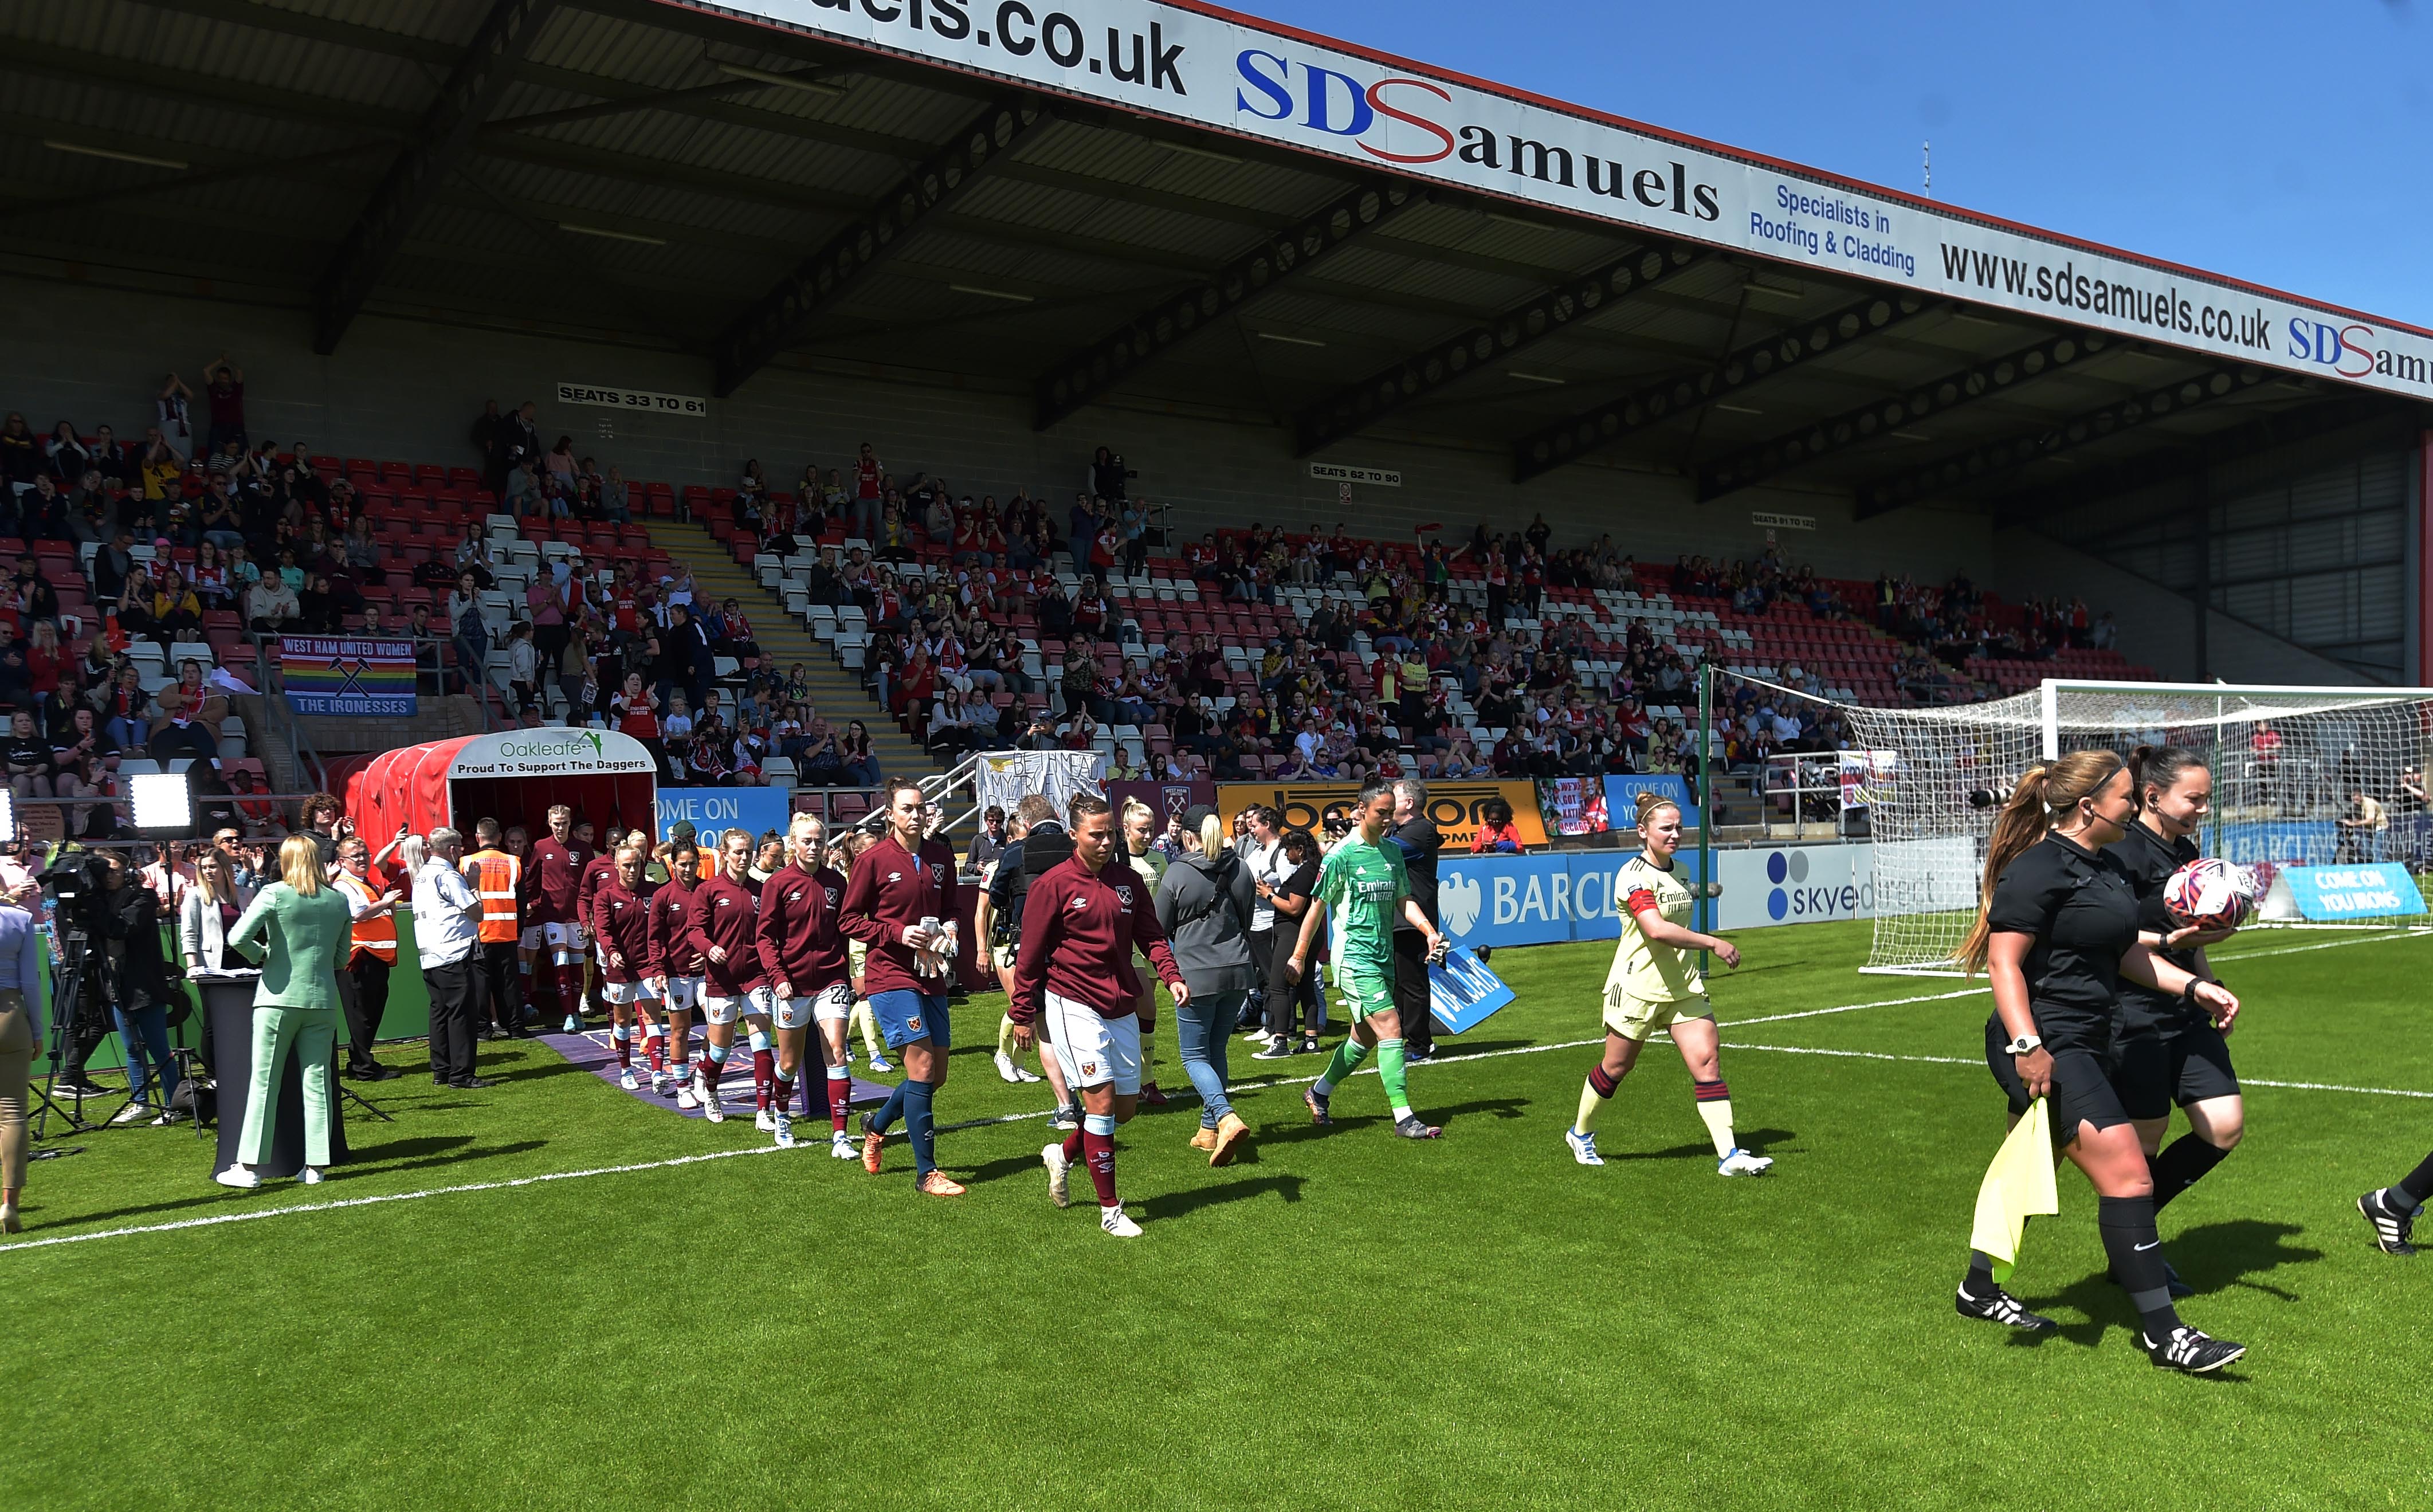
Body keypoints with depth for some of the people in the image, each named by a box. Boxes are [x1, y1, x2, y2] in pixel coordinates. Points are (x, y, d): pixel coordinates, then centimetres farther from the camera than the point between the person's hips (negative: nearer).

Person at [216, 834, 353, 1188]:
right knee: (318, 1082, 5)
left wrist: (262, 955, 4)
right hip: (323, 999, 3)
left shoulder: (276, 894, -5)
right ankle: (316, 1165, 7)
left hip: (279, 997, -3)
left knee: (264, 1082, 2)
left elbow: (238, 938, -13)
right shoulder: (339, 900, 6)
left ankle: (250, 1167, 5)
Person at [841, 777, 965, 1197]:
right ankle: (927, 1173, -2)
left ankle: (876, 1125, 37)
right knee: (922, 1066, -11)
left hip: (931, 977, 6)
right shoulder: (873, 860, -8)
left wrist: (949, 929, -2)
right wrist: (898, 933, -17)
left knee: (936, 1075, 10)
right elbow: (849, 919, -4)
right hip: (890, 975, -6)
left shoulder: (941, 855, 7)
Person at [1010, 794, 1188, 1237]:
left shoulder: (1129, 881, 7)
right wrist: (1023, 1016, -2)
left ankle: (1063, 1155, 37)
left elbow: (1151, 935, 8)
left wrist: (1172, 976, -10)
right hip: (1074, 1005, -6)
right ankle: (1109, 1210, 1)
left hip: (1122, 1008, 6)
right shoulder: (1053, 885, -7)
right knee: (1101, 1099, -10)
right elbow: (1030, 955, -3)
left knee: (1126, 1105, 10)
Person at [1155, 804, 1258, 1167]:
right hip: (1238, 970, 5)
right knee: (1216, 1050, 17)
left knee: (1195, 1056, 4)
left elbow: (1162, 929, -1)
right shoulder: (1240, 869, 3)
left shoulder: (1177, 874, -10)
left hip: (1196, 974, -5)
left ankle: (1227, 1119, -17)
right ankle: (1209, 1131, 20)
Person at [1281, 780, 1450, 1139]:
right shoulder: (1341, 856, -10)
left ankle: (1319, 1092, 35)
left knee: (1365, 1037, 15)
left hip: (1384, 957, 7)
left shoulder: (1393, 852, 9)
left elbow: (1403, 901, 15)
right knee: (1391, 1029, -14)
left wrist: (1430, 931, -2)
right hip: (1354, 957, -7)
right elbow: (1317, 906, -4)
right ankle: (1404, 1117, -10)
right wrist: (1298, 957, 0)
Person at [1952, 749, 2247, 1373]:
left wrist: (2194, 986, 15)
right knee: (2126, 1175, -11)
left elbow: (2126, 952, 25)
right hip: (2045, 1050, -10)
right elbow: (2003, 961, -20)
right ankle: (2161, 1332, -4)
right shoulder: (2039, 869, -16)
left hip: (2084, 1047, 10)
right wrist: (2027, 1045, -27)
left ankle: (1979, 1290, 34)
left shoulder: (2105, 865, 14)